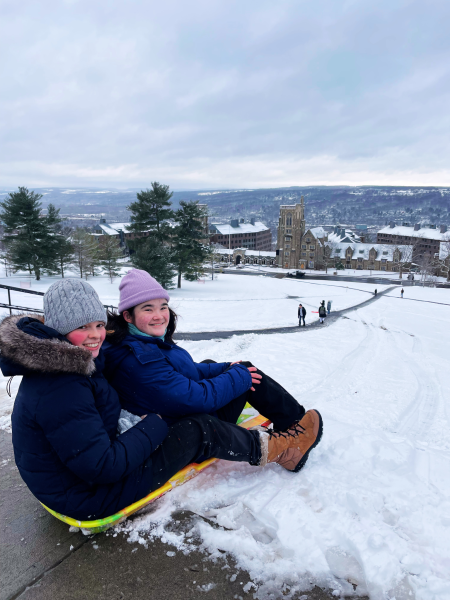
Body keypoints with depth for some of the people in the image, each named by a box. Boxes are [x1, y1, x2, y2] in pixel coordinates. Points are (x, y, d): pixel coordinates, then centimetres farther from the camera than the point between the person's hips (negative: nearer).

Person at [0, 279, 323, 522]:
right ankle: (277, 448, 15)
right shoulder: (60, 390, -33)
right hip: (88, 497, -10)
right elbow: (102, 468, -32)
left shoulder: (62, 365, 1)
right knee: (200, 431, -8)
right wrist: (153, 427, -19)